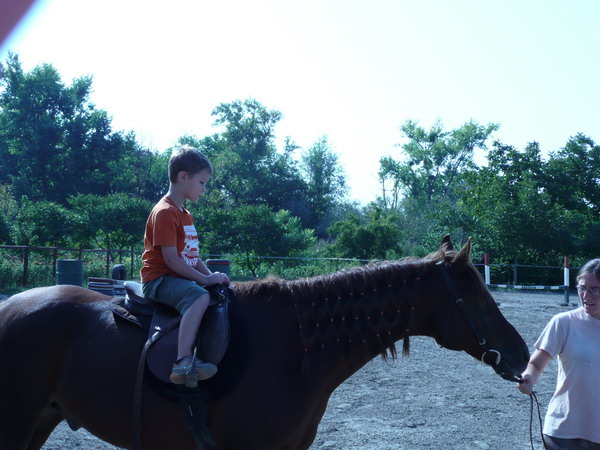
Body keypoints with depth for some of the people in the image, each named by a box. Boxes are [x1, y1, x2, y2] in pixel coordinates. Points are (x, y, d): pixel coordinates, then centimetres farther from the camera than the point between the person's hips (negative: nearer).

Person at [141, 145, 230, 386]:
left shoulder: (186, 215, 19)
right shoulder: (164, 212, -13)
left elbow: (193, 257, 18)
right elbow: (171, 260, -20)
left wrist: (212, 276, 2)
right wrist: (205, 279, -18)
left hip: (180, 279, 10)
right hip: (159, 279, -10)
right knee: (199, 297, -35)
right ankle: (183, 363, -44)